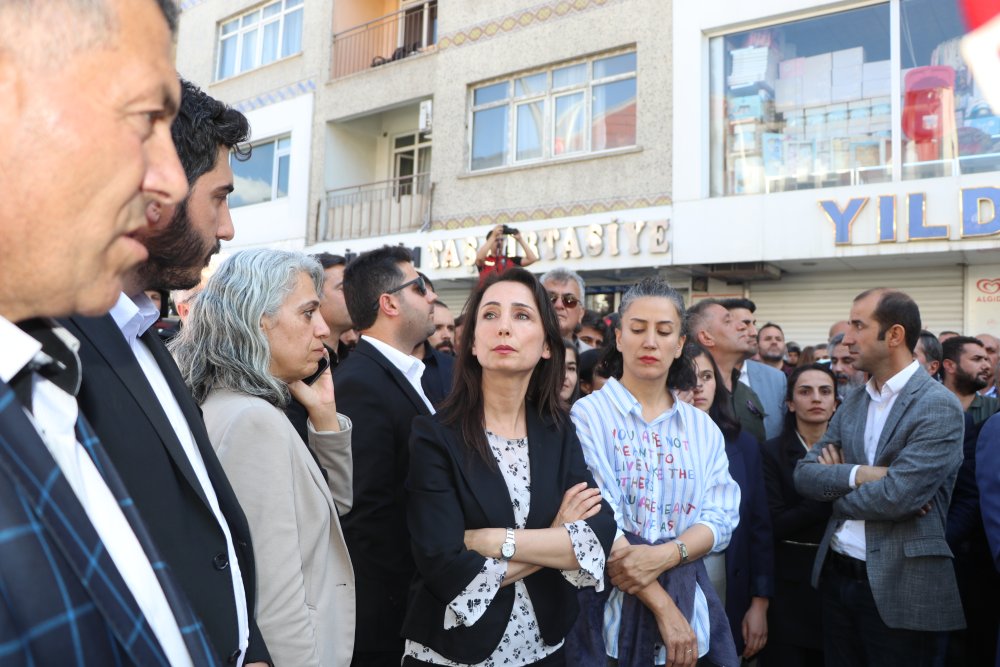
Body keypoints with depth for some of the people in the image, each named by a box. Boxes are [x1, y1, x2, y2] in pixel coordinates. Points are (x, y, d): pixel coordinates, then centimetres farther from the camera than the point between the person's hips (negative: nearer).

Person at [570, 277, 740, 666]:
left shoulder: (703, 427, 5)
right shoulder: (588, 415, -9)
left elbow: (721, 517, -2)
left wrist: (664, 555, -20)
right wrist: (662, 607, -17)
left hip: (689, 607, 4)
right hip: (610, 609, -3)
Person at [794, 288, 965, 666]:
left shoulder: (938, 407, -13)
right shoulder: (853, 403, 8)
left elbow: (895, 496, -23)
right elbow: (804, 475, 0)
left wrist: (835, 487, -6)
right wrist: (858, 475, -17)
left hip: (901, 588, -6)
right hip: (836, 575, 6)